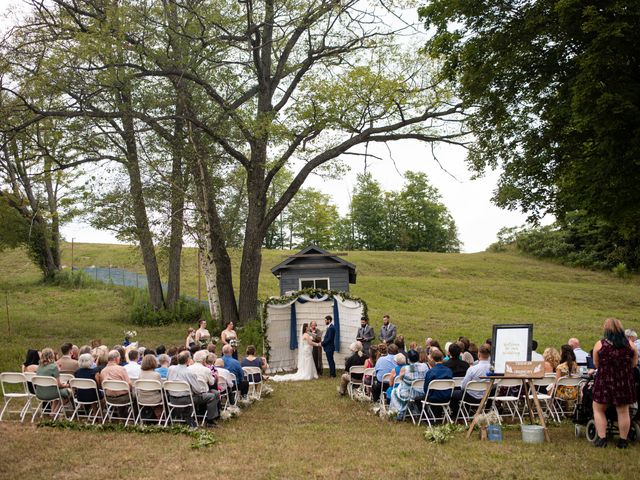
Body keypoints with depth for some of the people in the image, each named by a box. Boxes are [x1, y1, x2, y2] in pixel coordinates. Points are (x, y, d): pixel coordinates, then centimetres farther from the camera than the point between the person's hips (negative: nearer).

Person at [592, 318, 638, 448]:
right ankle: (623, 441, 18)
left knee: (598, 410, 13)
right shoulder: (630, 344, -2)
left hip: (604, 382, -2)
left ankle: (602, 438, 8)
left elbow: (596, 364, -1)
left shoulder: (600, 344, -8)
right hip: (625, 383, 2)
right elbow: (634, 363, 7)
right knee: (623, 412, 12)